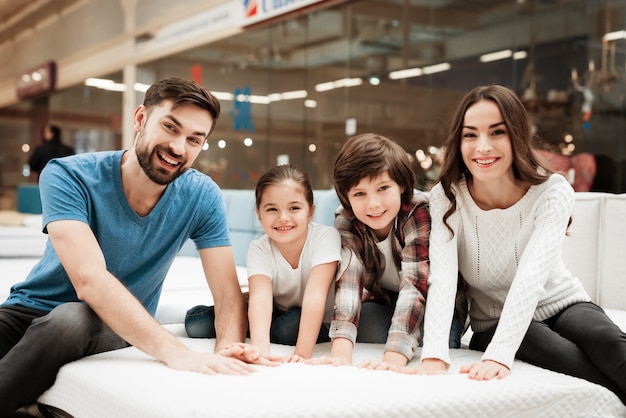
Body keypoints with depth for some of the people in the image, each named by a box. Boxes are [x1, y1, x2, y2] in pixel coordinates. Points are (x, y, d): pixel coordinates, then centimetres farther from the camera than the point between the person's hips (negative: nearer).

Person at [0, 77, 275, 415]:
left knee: (72, 320, -33)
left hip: (121, 330, 2)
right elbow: (90, 280, -32)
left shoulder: (200, 196, -9)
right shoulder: (69, 176, -18)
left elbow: (228, 293, -9)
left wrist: (228, 344, -33)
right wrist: (175, 352, -44)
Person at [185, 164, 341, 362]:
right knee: (197, 324, -15)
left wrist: (302, 353, -44)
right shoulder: (259, 249, -18)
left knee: (290, 326, -37)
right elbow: (260, 297, -35)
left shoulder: (326, 237, -25)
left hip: (320, 322, -2)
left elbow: (315, 296, -34)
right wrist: (260, 348, -52)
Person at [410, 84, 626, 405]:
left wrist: (499, 354, -45)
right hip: (493, 322, 0)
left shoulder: (552, 192, -17)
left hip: (560, 304, 0)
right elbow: (441, 278, -28)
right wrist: (434, 355, -46)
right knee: (565, 356, -31)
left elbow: (531, 276, -31)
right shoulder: (446, 197, -15)